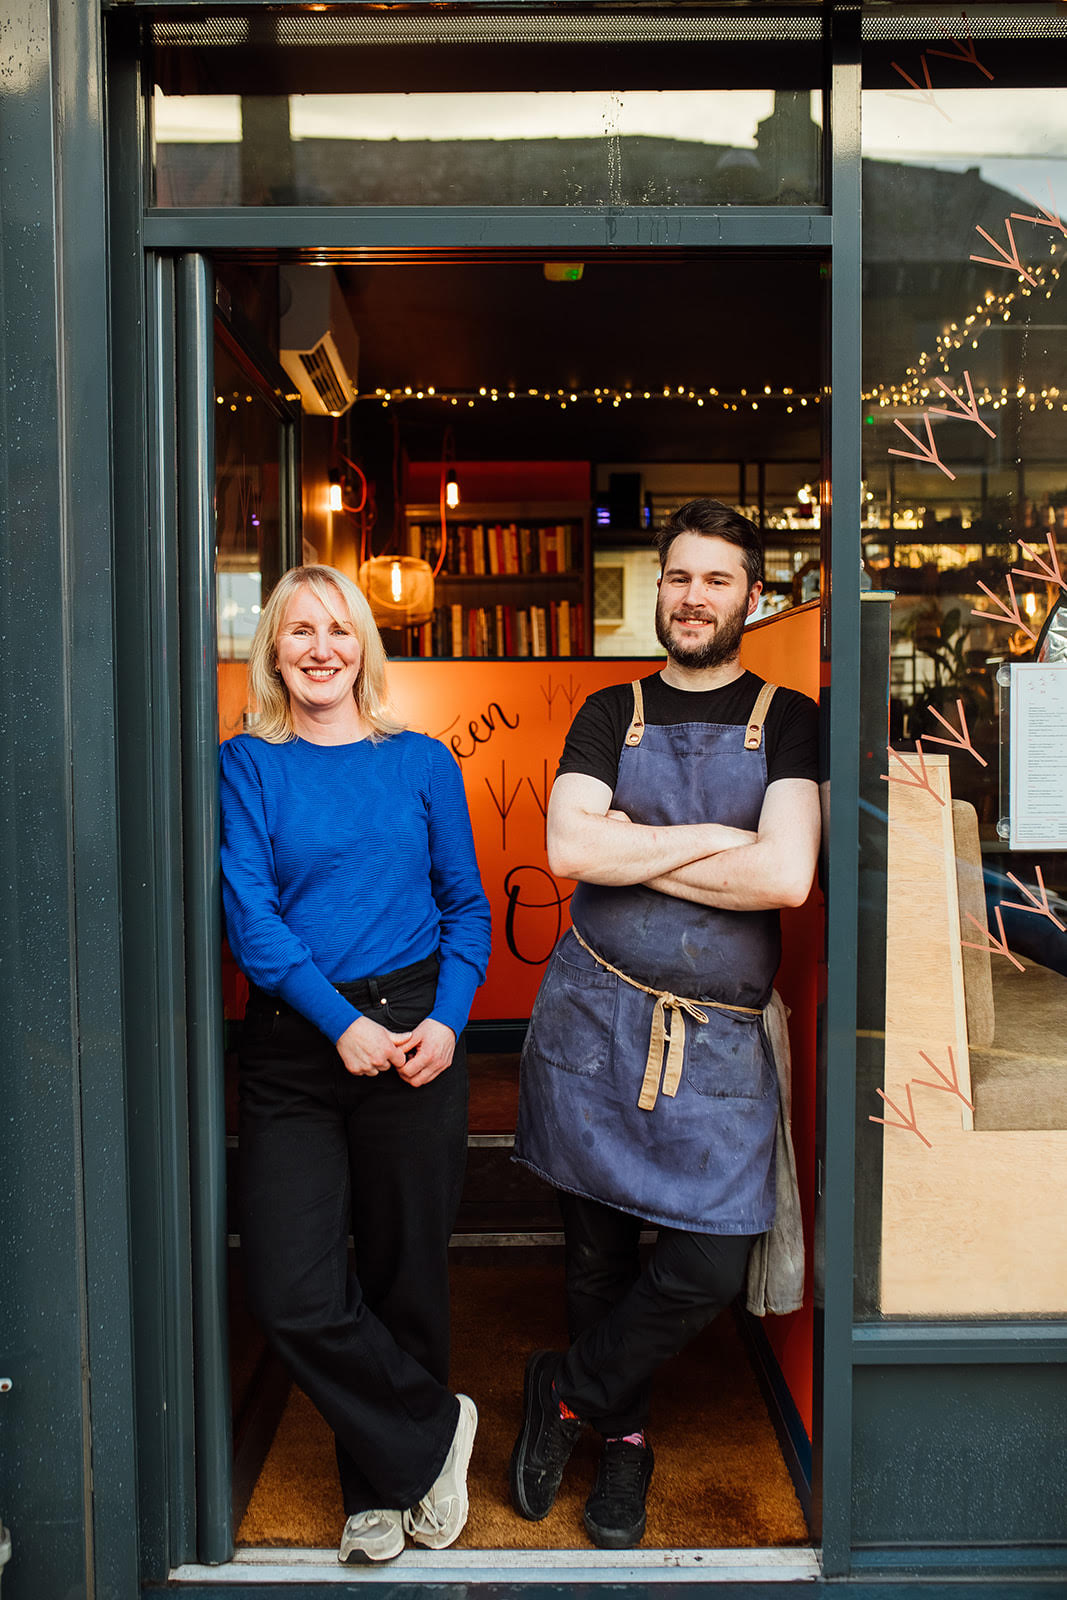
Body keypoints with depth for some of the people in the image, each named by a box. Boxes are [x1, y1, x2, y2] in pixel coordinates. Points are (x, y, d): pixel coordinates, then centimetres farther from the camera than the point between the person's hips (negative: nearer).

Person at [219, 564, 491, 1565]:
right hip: (291, 1049, 0)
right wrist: (343, 1021, -15)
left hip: (415, 1040, 1)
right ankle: (432, 1431, 19)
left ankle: (382, 1489, 33)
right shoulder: (250, 765, 5)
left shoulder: (421, 762, 8)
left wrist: (446, 1019, -7)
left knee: (403, 1275, 9)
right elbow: (248, 913, -5)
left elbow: (467, 903, 9)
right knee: (291, 1295, -7)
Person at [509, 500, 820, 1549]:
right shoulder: (610, 715, 9)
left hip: (719, 1037, -1)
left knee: (708, 1269, -5)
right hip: (592, 1018, 1)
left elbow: (787, 877, -13)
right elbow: (568, 847, -9)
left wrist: (630, 853, -8)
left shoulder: (788, 722, 3)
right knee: (597, 1250, 10)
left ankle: (564, 1393, 21)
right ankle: (623, 1436, 35)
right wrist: (714, 837, -11)